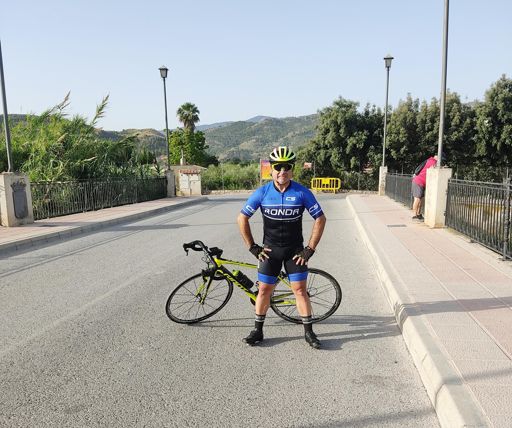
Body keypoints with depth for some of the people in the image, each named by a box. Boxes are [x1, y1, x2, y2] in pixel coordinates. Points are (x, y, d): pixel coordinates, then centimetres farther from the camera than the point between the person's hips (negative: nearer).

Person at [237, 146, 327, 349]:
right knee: (264, 289, 5)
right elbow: (242, 218, -2)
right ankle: (258, 330, 21)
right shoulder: (262, 193, -9)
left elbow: (320, 219, -5)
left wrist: (310, 249, -8)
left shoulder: (302, 192, -11)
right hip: (270, 250, 1)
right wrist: (252, 247, -4)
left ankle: (308, 332, 14)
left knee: (300, 289, 1)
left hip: (295, 250, -1)